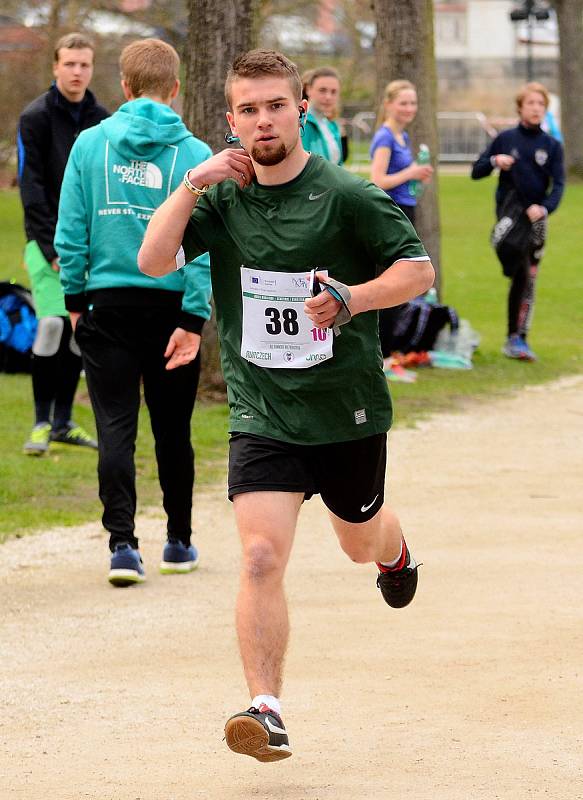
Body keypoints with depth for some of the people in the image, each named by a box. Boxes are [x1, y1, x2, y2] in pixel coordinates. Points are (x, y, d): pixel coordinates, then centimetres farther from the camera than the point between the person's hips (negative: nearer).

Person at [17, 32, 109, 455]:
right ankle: (42, 422, -5)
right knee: (53, 323, -13)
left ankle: (64, 421, 13)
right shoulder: (36, 118, -6)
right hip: (48, 240, -4)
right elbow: (31, 186, -10)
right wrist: (53, 248, -16)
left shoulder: (104, 122, 8)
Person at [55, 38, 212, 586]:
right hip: (171, 306, 0)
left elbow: (70, 231, -2)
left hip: (107, 305, 0)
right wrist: (193, 320, -11)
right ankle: (178, 542, 23)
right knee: (173, 429, 13)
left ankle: (122, 543, -12)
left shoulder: (90, 144, -2)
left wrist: (75, 298, 8)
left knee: (115, 429, 1)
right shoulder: (194, 155, -5)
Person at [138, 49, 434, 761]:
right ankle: (266, 711, -16)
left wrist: (354, 298, -21)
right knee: (261, 557, -15)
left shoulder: (346, 196, -10)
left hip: (348, 409, -1)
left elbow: (419, 268, -5)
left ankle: (396, 551, 60)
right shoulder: (223, 199, 0)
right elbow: (153, 261, -10)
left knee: (361, 541, 21)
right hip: (261, 414, 1)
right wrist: (191, 185, -17)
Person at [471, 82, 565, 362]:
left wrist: (544, 208, -21)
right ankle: (514, 337, -14)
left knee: (529, 280, 5)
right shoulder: (506, 139, 4)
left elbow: (558, 184, -2)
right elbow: (476, 172, 8)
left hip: (536, 218, 3)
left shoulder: (552, 146, 6)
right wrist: (494, 161, -13)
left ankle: (519, 338, 12)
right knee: (521, 273, -17)